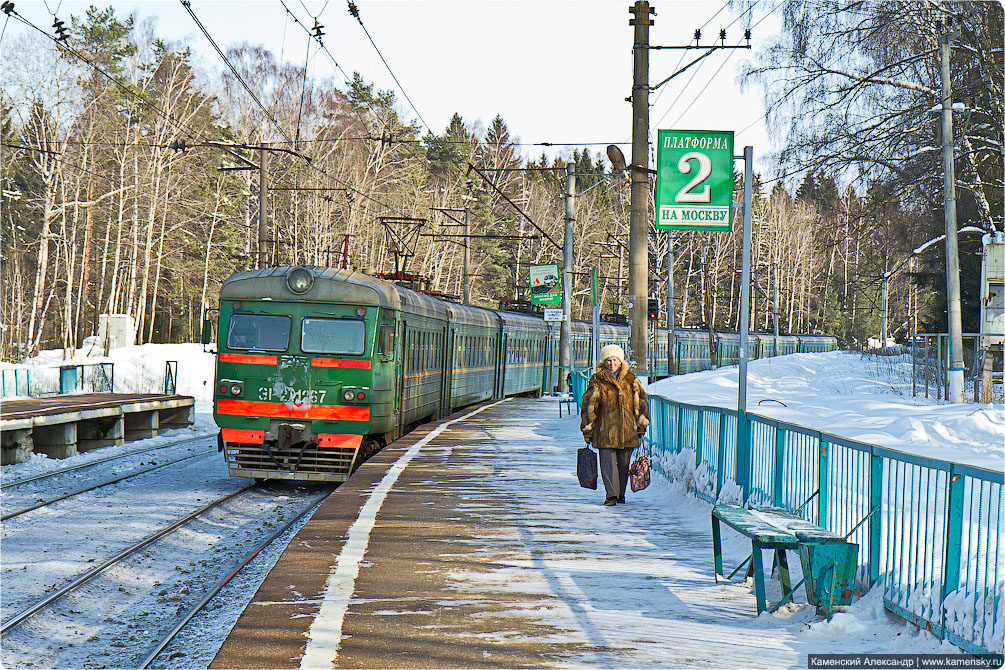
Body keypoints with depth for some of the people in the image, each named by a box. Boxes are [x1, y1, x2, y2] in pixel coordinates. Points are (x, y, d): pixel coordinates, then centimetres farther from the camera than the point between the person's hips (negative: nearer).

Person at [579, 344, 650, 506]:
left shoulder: (630, 379, 7)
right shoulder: (597, 381, 1)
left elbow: (641, 401, 13)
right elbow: (589, 406, 3)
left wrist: (641, 425, 9)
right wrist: (587, 429, 1)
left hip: (627, 430, 2)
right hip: (605, 430, -2)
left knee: (623, 463, 8)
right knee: (608, 462, -8)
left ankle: (620, 494, 20)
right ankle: (611, 495, -9)